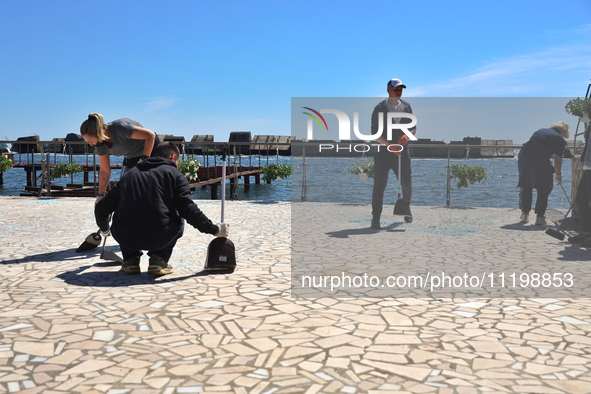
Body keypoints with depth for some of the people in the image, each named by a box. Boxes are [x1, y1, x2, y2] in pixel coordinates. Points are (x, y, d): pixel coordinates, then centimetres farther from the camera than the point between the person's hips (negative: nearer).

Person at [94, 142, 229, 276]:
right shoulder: (174, 174, 9)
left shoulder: (129, 174, 20)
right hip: (158, 239, -3)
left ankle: (130, 260, 21)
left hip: (126, 239, 3)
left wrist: (104, 229, 44)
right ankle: (159, 260, 12)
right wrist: (214, 230, 6)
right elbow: (187, 209, -4)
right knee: (177, 217, 28)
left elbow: (101, 207, 24)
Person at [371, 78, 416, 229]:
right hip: (384, 151, -4)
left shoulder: (406, 107, 10)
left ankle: (406, 207, 38)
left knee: (407, 184, 9)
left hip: (402, 151, 4)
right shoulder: (380, 108, -4)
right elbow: (375, 133, -9)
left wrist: (407, 135, -9)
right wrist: (390, 145, -21)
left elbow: (413, 127, 14)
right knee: (379, 185, -7)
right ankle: (375, 217, 0)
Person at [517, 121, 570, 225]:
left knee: (526, 187, 16)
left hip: (524, 156, 5)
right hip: (541, 161, -5)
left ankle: (525, 214, 20)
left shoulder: (540, 131, 26)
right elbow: (558, 159, 7)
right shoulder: (560, 139, 9)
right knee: (543, 190, 8)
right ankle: (540, 217, 8)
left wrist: (550, 165, 39)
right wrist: (558, 174, 21)